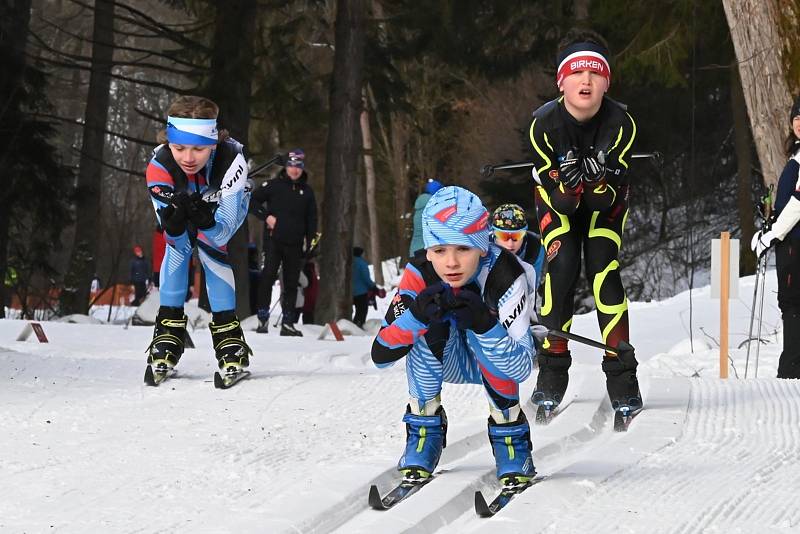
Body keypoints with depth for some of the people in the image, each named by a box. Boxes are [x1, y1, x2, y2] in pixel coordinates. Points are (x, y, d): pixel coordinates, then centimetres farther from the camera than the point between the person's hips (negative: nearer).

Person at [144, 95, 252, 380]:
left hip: (226, 204, -1)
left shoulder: (231, 160, -43)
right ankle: (169, 330, -11)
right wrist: (173, 221, -58)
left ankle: (228, 333, -14)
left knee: (210, 246, -23)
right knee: (177, 245, -22)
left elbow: (223, 233, -40)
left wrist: (204, 221, -63)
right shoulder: (159, 166, -38)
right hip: (182, 198, 1)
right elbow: (176, 240, -34)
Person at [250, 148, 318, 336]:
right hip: (273, 241, -3)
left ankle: (288, 323, 9)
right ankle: (263, 318, -10)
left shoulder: (307, 191, 12)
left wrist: (311, 243, 8)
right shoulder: (274, 185, 2)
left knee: (292, 283, 5)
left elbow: (311, 219, 16)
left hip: (295, 244, 3)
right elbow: (253, 200, 5)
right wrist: (265, 216, -9)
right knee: (268, 276, -14)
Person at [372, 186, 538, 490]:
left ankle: (510, 436, -16)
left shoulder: (505, 275, -33)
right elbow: (380, 356, -28)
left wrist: (484, 323, -51)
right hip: (449, 363, 2)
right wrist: (416, 313, -46)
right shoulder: (420, 273, -25)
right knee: (432, 322, -29)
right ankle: (424, 433, -16)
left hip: (495, 368, -2)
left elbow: (521, 368, -35)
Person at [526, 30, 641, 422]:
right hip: (558, 200, 0)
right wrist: (570, 186, -44)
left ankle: (622, 382, -11)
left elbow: (612, 194, -21)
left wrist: (598, 179, -43)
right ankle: (552, 376, -9)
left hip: (606, 201, 0)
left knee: (604, 272, -17)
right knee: (561, 269, -19)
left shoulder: (621, 123, -27)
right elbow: (555, 197, -22)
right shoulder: (544, 123, -28)